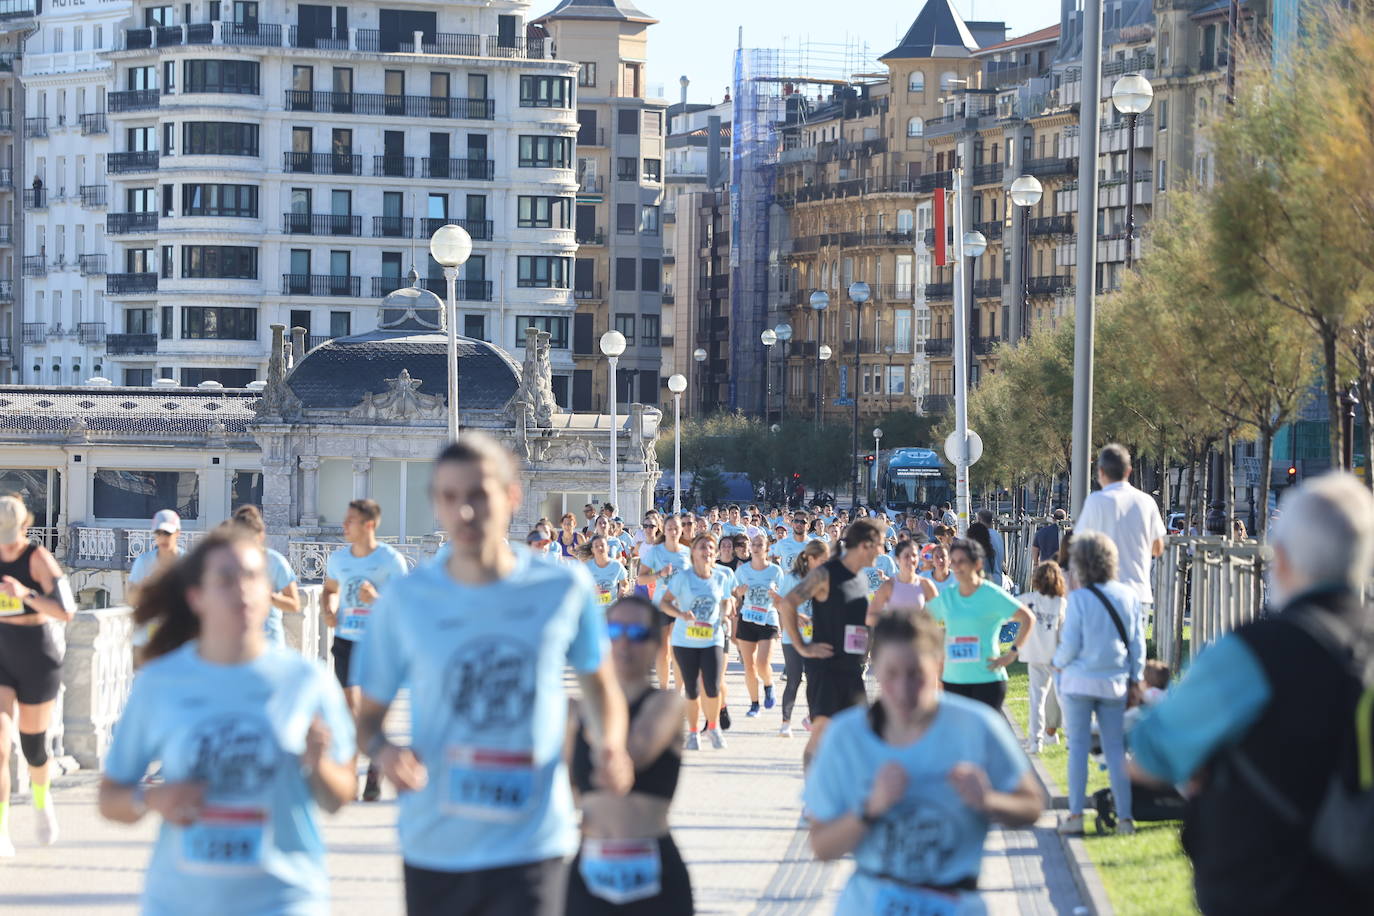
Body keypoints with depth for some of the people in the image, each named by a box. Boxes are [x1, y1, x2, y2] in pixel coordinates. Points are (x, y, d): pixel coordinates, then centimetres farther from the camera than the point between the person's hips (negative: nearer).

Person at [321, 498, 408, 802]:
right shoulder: (338, 558, 7)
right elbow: (329, 590, 25)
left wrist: (376, 599, -26)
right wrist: (328, 611, 4)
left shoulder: (391, 559, -7)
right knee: (348, 708, -2)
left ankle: (374, 776, 13)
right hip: (346, 639, 3)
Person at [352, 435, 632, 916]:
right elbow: (368, 715, 6)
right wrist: (382, 750, -18)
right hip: (434, 846, 2)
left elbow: (598, 683, 15)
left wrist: (609, 746, -5)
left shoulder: (564, 588, -2)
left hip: (530, 843, -2)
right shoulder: (405, 600, -2)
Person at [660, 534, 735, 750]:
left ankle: (713, 728, 14)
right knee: (692, 690, 4)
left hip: (712, 640, 1)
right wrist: (680, 614, -24)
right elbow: (664, 602, -6)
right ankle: (693, 732, 23)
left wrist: (724, 615, -6)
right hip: (685, 641, -1)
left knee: (713, 687, -11)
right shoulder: (683, 577, -7)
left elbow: (726, 601, 16)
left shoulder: (721, 577, 1)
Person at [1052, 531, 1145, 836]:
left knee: (1079, 746, 4)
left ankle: (1076, 816, 4)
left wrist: (1058, 662, 12)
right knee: (1116, 748, 7)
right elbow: (1137, 643, 6)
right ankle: (1125, 817, 4)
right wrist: (1134, 680, 14)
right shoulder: (1128, 596, 2)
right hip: (1115, 683, 3)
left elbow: (1070, 645, -9)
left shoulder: (1079, 598, -11)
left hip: (1080, 681, -3)